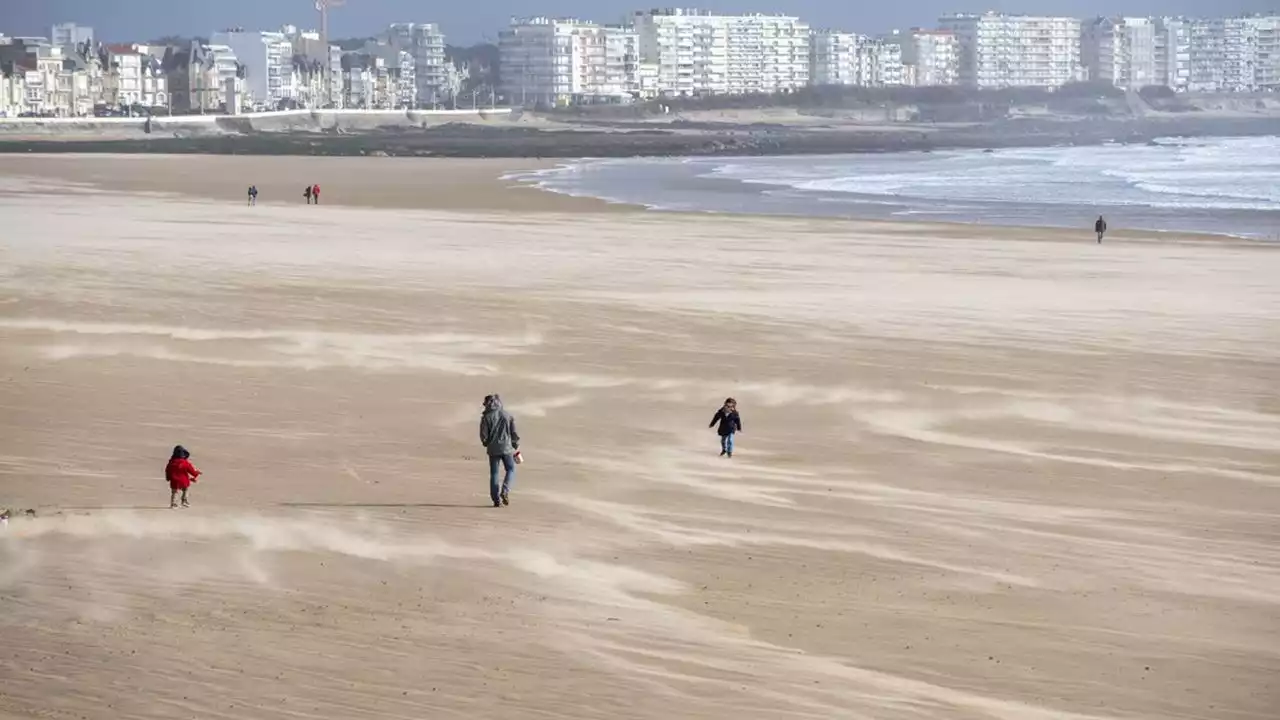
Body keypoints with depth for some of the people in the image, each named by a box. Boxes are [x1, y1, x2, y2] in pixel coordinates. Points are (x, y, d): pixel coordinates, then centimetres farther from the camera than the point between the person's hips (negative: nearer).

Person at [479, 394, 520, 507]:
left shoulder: (486, 417, -6)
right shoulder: (507, 415, -1)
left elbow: (483, 435, -6)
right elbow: (514, 433, 1)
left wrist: (486, 443, 16)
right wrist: (516, 446, 15)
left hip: (493, 449, 0)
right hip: (507, 448, 0)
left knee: (494, 474, 6)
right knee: (511, 470, 15)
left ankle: (496, 499, 3)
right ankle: (505, 491, -6)